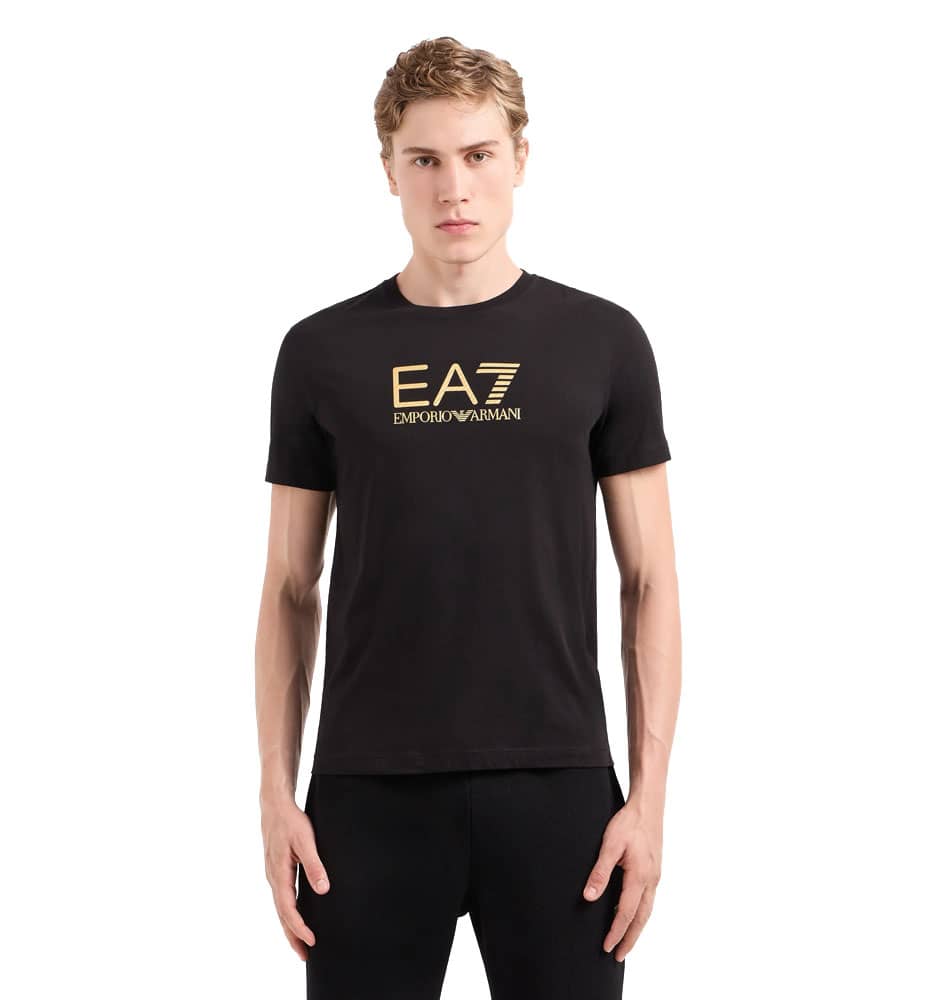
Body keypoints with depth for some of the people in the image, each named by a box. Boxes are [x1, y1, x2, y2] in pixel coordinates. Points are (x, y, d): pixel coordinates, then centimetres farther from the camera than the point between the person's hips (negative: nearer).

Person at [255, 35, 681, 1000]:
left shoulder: (601, 342, 2)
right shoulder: (324, 352, 3)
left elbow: (649, 582, 3)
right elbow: (290, 588, 7)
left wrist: (649, 792, -4)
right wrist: (277, 793, 0)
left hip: (554, 783, 0)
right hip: (371, 788, 1)